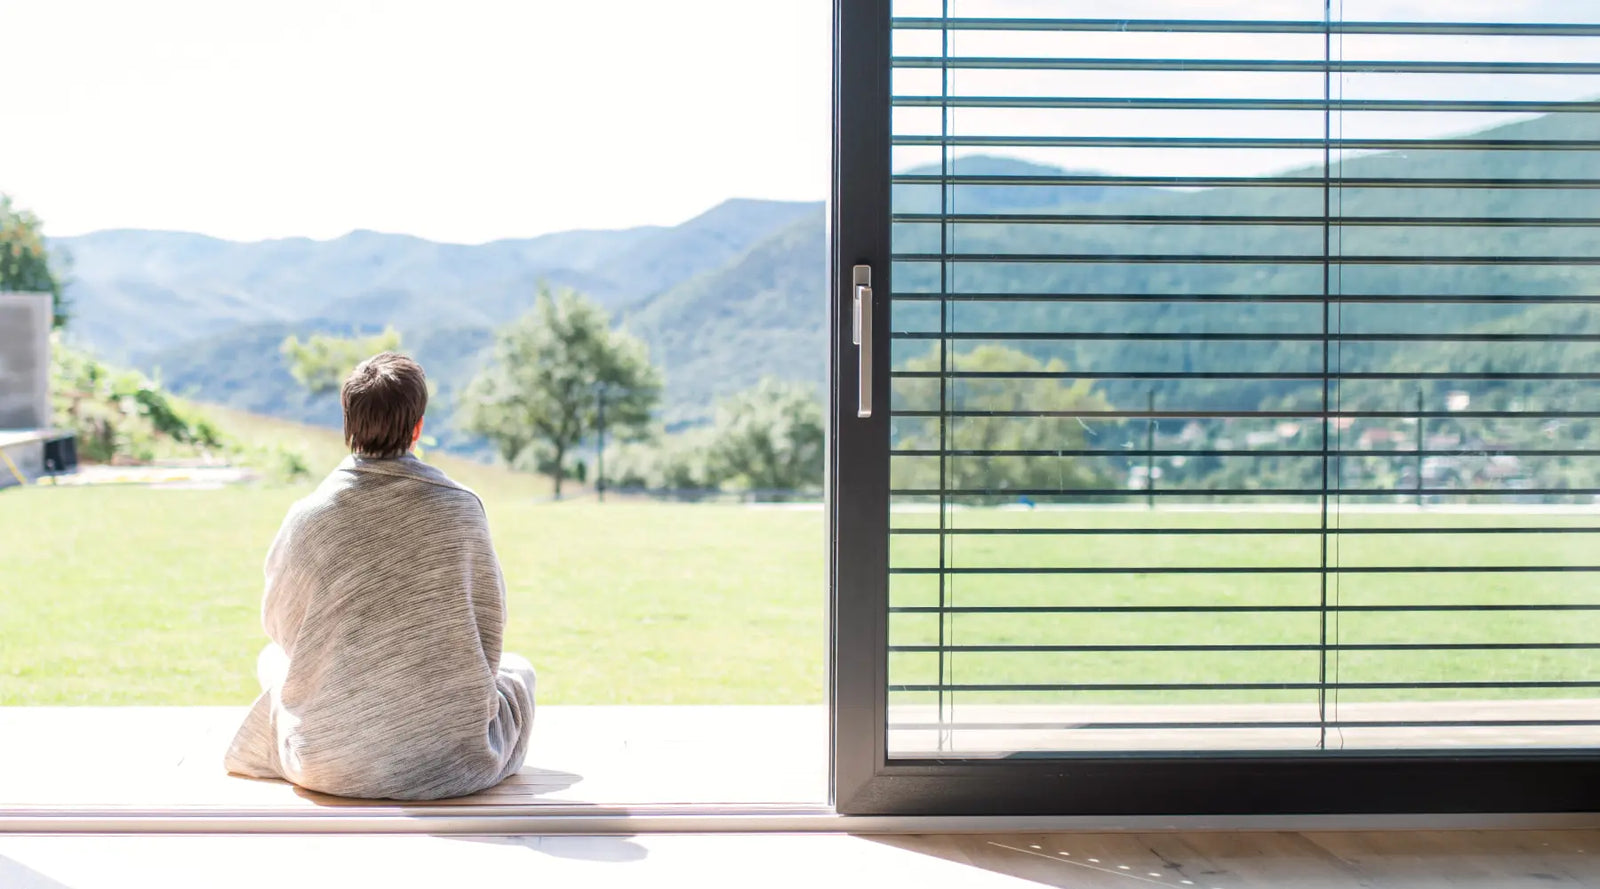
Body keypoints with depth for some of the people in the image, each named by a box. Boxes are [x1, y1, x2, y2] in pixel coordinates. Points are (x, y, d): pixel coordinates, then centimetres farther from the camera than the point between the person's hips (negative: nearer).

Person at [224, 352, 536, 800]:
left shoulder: (307, 516, -8)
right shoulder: (462, 507, -10)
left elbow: (278, 621, 9)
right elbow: (488, 624, 2)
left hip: (329, 763, 1)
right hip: (452, 763, -1)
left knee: (273, 657, 33)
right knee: (517, 669, 31)